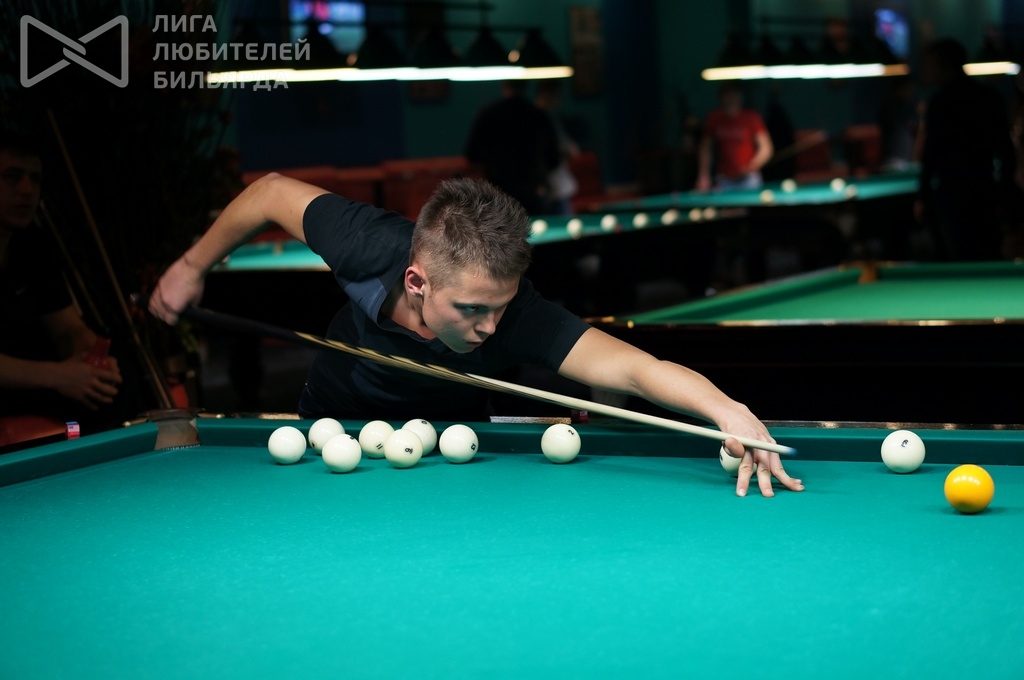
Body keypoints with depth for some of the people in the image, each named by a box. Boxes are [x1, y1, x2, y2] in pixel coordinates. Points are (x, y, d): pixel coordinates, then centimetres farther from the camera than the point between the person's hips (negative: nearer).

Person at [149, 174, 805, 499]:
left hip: (448, 438, 0)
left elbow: (634, 366, -60)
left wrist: (726, 408, -77)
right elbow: (272, 191, -20)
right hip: (333, 423, 1)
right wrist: (194, 265, -9)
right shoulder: (371, 246, -40)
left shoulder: (514, 314, -44)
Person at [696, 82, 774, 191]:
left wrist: (752, 166, -19)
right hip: (723, 179, 2)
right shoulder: (714, 119, 4)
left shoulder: (751, 117, -3)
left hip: (748, 178, -2)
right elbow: (705, 148, 9)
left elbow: (766, 148, -4)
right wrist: (703, 175, -1)